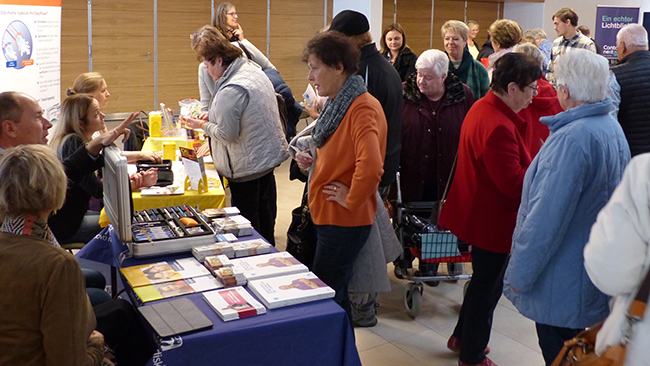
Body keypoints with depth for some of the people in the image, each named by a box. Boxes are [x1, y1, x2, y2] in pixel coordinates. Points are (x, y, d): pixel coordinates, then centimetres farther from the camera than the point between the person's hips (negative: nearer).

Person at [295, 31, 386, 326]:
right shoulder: (338, 104, 11)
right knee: (334, 294, 18)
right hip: (328, 216, 10)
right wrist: (314, 162, 6)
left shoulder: (363, 108, -21)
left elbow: (370, 166, -37)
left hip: (345, 221, -10)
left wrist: (352, 199, -22)